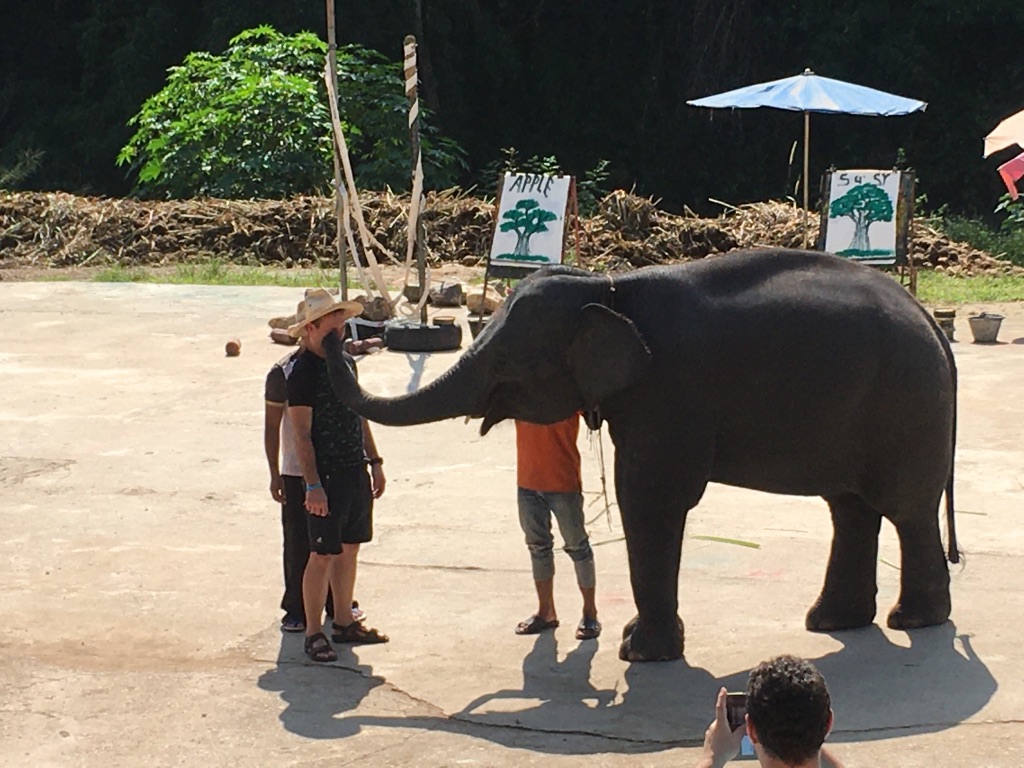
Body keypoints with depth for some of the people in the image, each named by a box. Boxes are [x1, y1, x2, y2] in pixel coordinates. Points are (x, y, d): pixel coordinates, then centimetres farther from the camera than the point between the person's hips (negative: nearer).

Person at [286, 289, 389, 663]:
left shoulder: (346, 362, 11)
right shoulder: (303, 372, -13)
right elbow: (302, 434, -15)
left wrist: (375, 462, 18)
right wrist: (312, 485, -19)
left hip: (356, 471, 8)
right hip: (326, 476, -8)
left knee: (349, 549, 14)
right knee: (322, 555, -3)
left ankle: (344, 622, 25)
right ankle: (313, 633, 5)